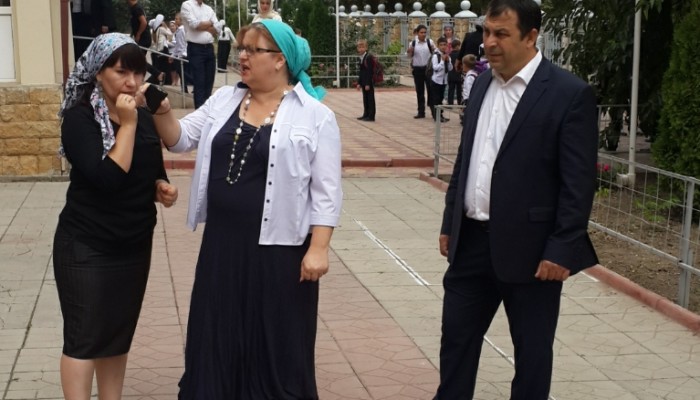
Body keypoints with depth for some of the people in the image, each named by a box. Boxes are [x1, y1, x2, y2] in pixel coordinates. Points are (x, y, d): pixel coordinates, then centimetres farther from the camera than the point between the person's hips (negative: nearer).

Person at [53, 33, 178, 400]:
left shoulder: (144, 119, 6)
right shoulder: (80, 119, -14)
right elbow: (108, 178, -26)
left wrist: (163, 189, -2)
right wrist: (127, 125, -23)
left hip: (135, 244, 7)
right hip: (86, 247, -6)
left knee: (119, 333, 14)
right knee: (84, 336, -3)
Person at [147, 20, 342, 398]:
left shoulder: (315, 116, -7)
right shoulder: (224, 100, 8)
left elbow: (326, 191, -8)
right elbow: (181, 139, 8)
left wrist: (318, 248, -14)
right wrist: (163, 112, -12)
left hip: (278, 248, -5)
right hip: (222, 242, 5)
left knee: (277, 345, 7)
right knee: (216, 338, 13)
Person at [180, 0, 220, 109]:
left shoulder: (209, 9, 16)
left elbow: (217, 30, 5)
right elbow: (194, 24, -13)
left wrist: (202, 25, -6)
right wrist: (209, 24, 2)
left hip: (209, 48, 5)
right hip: (195, 49, -5)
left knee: (209, 82, 8)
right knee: (199, 82, -6)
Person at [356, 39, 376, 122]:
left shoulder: (369, 57, -15)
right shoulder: (361, 58, 13)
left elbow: (370, 71, -18)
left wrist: (368, 83, -20)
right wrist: (359, 82, 16)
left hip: (369, 82, -9)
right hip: (364, 82, 9)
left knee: (370, 98, -4)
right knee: (365, 99, 14)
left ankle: (371, 116, -1)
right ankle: (366, 114, 22)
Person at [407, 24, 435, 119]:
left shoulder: (429, 42, -1)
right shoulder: (413, 43, 3)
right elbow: (410, 56, 11)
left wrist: (433, 50, -18)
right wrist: (409, 51, -10)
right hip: (417, 69, 2)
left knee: (430, 89, -4)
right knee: (419, 91, 7)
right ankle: (421, 112, 14)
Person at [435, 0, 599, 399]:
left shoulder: (570, 93, -12)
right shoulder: (483, 82, 8)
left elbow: (579, 182, -14)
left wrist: (562, 249, -16)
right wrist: (450, 222, 14)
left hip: (529, 247, -6)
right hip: (473, 240, 6)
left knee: (531, 351, 10)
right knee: (456, 335, 15)